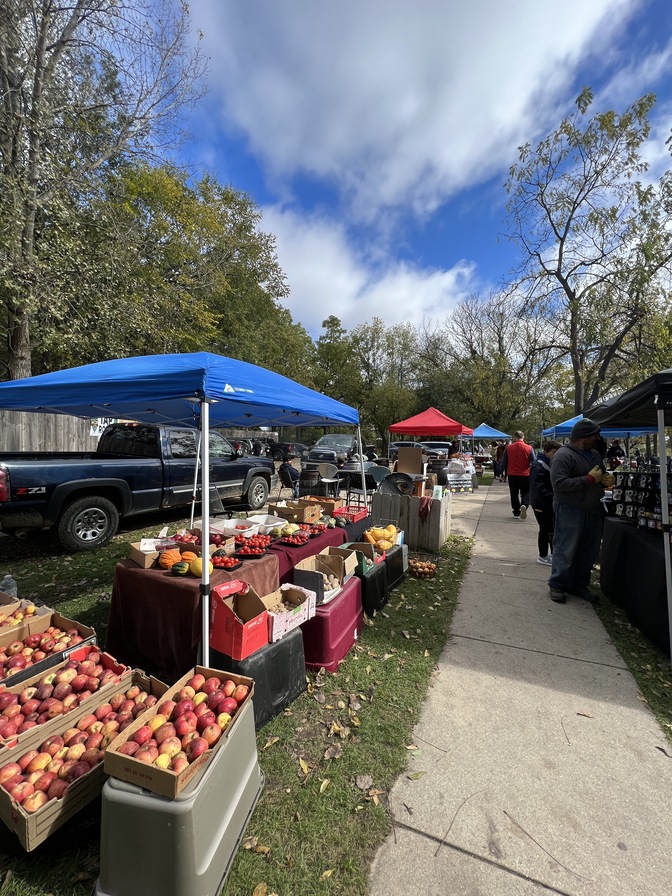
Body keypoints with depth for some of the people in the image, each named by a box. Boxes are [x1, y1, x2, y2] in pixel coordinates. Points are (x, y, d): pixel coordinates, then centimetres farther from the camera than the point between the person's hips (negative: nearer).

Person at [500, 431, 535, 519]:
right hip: (525, 475, -1)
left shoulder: (508, 448, -5)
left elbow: (503, 462, 0)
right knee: (526, 492, 14)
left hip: (512, 475, 1)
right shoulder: (529, 448, -7)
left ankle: (516, 513, 13)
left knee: (514, 494, 10)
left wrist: (504, 473, 12)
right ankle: (524, 505, -14)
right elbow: (533, 462, -4)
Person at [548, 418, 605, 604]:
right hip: (570, 510, -8)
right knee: (565, 551, 1)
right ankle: (557, 585, 16)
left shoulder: (595, 454, 12)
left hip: (594, 510, 8)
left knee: (589, 552, 14)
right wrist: (589, 479, -21)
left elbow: (601, 476, 28)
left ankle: (579, 585, 29)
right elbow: (559, 483, -25)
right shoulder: (564, 455, -15)